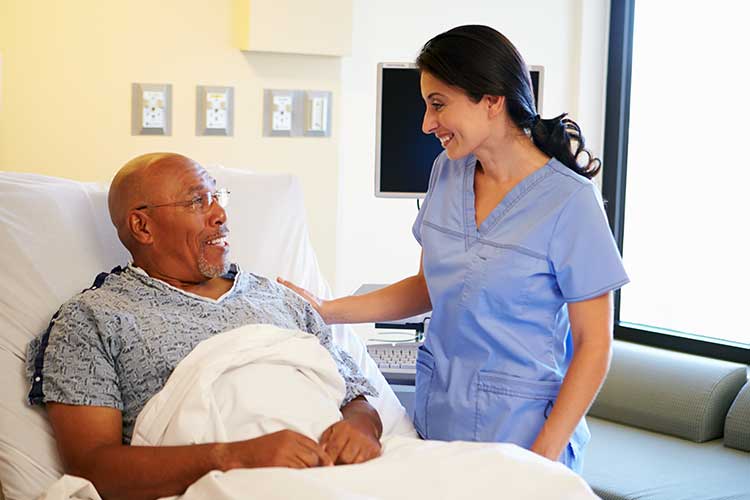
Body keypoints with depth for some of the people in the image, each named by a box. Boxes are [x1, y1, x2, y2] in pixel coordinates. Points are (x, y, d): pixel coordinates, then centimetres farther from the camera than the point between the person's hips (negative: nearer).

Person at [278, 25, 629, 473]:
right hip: (437, 420, 5)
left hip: (517, 431, -5)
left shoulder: (569, 201, -15)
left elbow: (593, 346, -12)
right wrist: (328, 311, 5)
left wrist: (544, 457, -18)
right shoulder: (447, 172, 4)